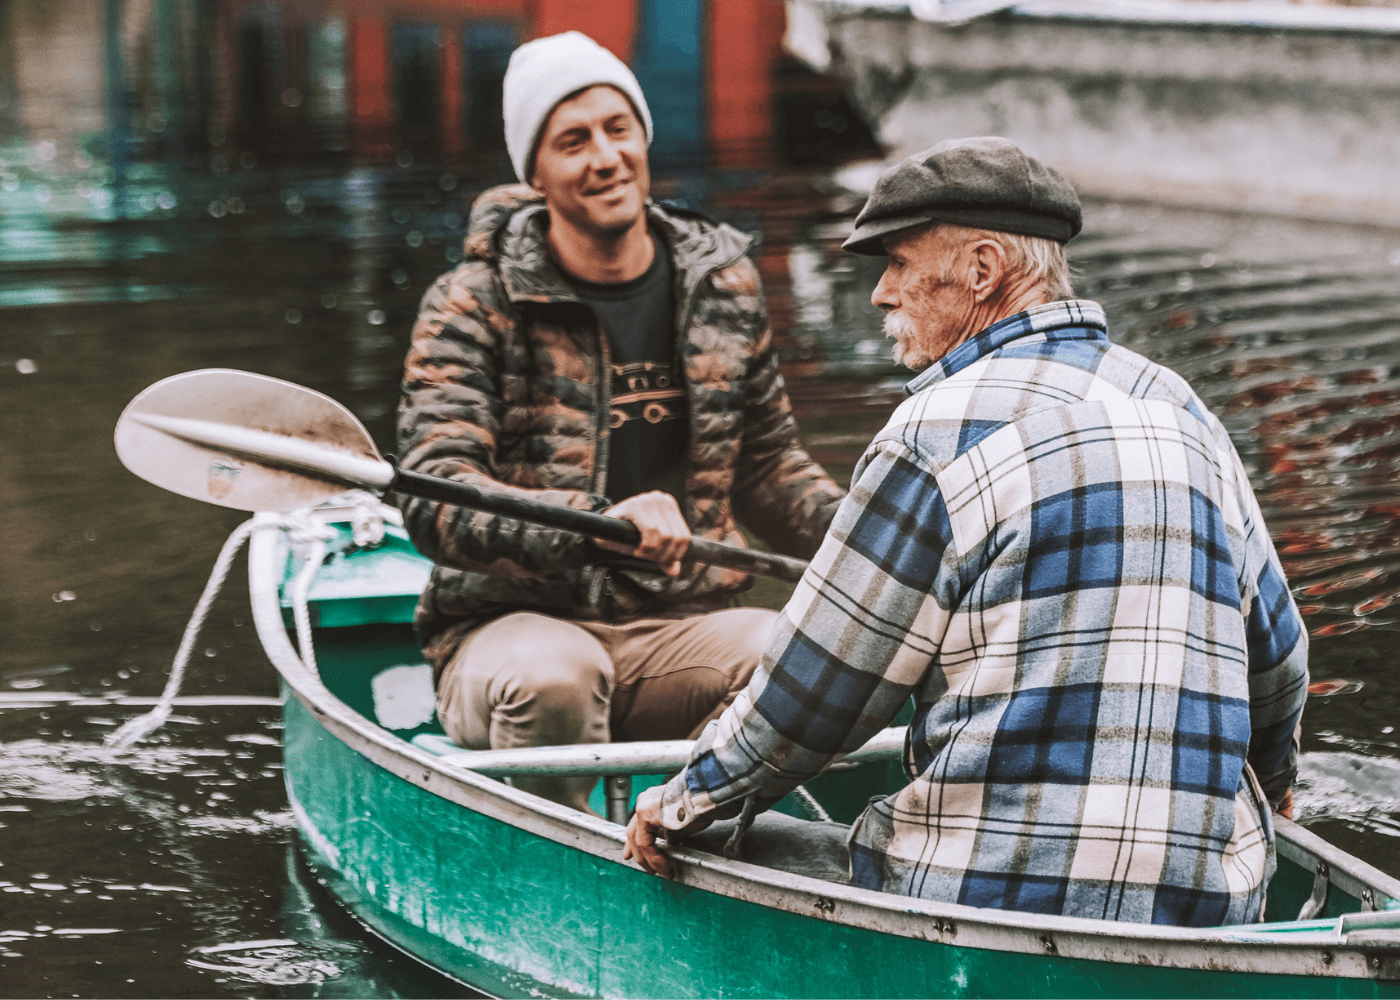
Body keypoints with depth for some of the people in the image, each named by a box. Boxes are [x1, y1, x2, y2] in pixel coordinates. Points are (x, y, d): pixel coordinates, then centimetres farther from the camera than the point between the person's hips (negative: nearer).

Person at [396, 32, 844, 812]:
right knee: (554, 678, -38)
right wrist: (601, 523, -34)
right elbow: (435, 503, -17)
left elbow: (767, 465, 23)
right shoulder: (472, 306, -5)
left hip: (680, 628, 4)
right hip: (513, 624, -3)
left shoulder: (723, 285, 10)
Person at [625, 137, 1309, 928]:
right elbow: (1279, 663, 21)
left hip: (995, 894, -8)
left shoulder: (943, 433, -10)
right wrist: (1267, 776, 42)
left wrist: (684, 804, 12)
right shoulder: (1187, 416, 12)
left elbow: (811, 696, -5)